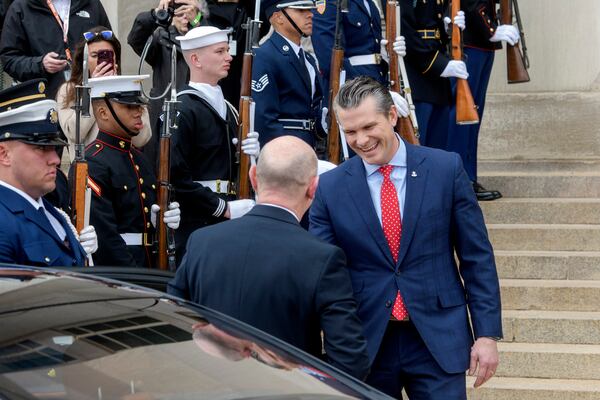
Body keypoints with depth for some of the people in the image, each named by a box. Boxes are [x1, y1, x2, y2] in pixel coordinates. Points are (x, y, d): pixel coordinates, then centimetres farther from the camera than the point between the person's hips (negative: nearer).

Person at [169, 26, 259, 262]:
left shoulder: (226, 107, 16)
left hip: (229, 219, 8)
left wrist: (249, 152, 2)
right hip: (197, 223, -8)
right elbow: (176, 175, -20)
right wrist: (224, 207, -18)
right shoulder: (182, 111, -12)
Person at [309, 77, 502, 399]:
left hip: (438, 339, -1)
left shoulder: (446, 168, -1)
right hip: (365, 344, 1)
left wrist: (487, 334, -2)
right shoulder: (329, 188, 1)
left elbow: (477, 257, 2)